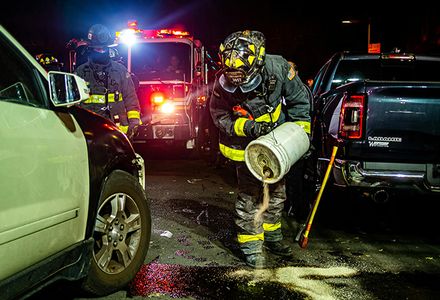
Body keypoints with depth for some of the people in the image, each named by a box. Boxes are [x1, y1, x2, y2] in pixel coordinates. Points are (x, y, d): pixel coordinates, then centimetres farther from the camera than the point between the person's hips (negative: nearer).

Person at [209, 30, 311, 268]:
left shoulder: (277, 67, -24)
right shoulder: (223, 85, -28)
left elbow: (299, 98, -8)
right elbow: (221, 117, -14)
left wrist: (301, 130, -7)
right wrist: (248, 126, -29)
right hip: (246, 145, -3)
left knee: (276, 191, 16)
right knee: (249, 195, -8)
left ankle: (271, 236, 36)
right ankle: (251, 247, 8)